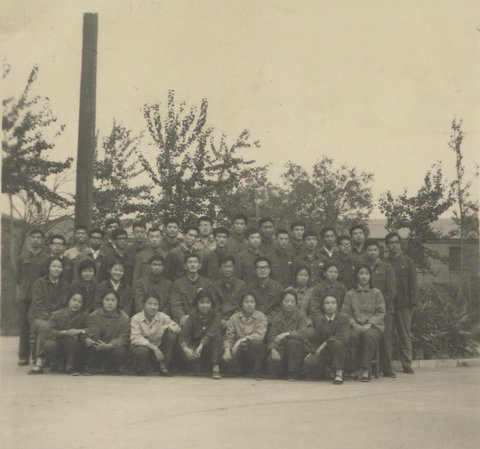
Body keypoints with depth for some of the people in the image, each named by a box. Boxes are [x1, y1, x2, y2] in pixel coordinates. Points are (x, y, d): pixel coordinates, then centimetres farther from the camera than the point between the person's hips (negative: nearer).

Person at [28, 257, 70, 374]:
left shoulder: (65, 285, 14)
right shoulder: (39, 283, 5)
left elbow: (64, 304, 10)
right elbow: (38, 304, -4)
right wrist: (48, 317, -17)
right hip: (38, 317, -2)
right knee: (45, 327, -36)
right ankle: (39, 362, -33)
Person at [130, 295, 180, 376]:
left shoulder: (163, 317, -1)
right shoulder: (136, 318, -9)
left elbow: (177, 328, -6)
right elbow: (135, 338, -21)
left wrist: (165, 327, -25)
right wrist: (154, 348, -29)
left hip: (158, 350, 3)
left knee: (172, 334, -19)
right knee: (142, 351, -39)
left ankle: (164, 366, -6)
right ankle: (142, 367, 0)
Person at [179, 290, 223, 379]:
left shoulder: (215, 314, -8)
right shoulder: (193, 315, -6)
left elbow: (212, 331, -28)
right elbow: (183, 335, -18)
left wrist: (201, 346, -43)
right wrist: (186, 349, -39)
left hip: (210, 346, 0)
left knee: (217, 334, -29)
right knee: (187, 354, -33)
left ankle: (215, 368, -30)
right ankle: (198, 367, -1)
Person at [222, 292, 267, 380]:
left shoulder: (261, 317, -3)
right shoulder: (234, 318, 2)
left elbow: (260, 335, -17)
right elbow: (228, 336, -3)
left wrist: (241, 340, -26)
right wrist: (227, 349, -24)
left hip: (254, 351, -2)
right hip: (240, 350, 2)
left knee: (256, 343, -36)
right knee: (226, 358, -30)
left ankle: (257, 372, -10)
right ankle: (243, 370, 6)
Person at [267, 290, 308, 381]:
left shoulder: (301, 316, -4)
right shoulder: (277, 318, 4)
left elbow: (302, 333, -19)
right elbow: (271, 336, -3)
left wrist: (286, 334, -32)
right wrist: (273, 349, -22)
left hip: (297, 349, -1)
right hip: (281, 349, 2)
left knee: (292, 342, -35)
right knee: (272, 360, -30)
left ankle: (294, 373, -17)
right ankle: (283, 373, 7)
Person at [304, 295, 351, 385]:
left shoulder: (344, 318, -5)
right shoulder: (320, 321, 9)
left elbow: (343, 336, -20)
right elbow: (314, 339, 10)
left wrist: (325, 343, -23)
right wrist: (312, 350, -10)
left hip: (341, 352, -3)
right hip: (324, 352, 3)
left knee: (337, 343, -37)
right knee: (309, 362, -25)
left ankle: (339, 373, -22)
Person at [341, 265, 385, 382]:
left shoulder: (376, 293, 13)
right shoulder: (350, 294, 16)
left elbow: (381, 312, 5)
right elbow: (345, 312, 9)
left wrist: (369, 324, -10)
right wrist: (354, 325, -9)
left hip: (373, 326, -1)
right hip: (356, 326, 1)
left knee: (369, 335, -36)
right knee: (353, 336, -34)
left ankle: (366, 370, -32)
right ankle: (356, 367, -24)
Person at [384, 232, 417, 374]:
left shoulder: (408, 262, 10)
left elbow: (412, 284, 6)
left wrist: (412, 302, -3)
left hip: (403, 303, 0)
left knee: (405, 335, 1)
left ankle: (407, 365, 6)